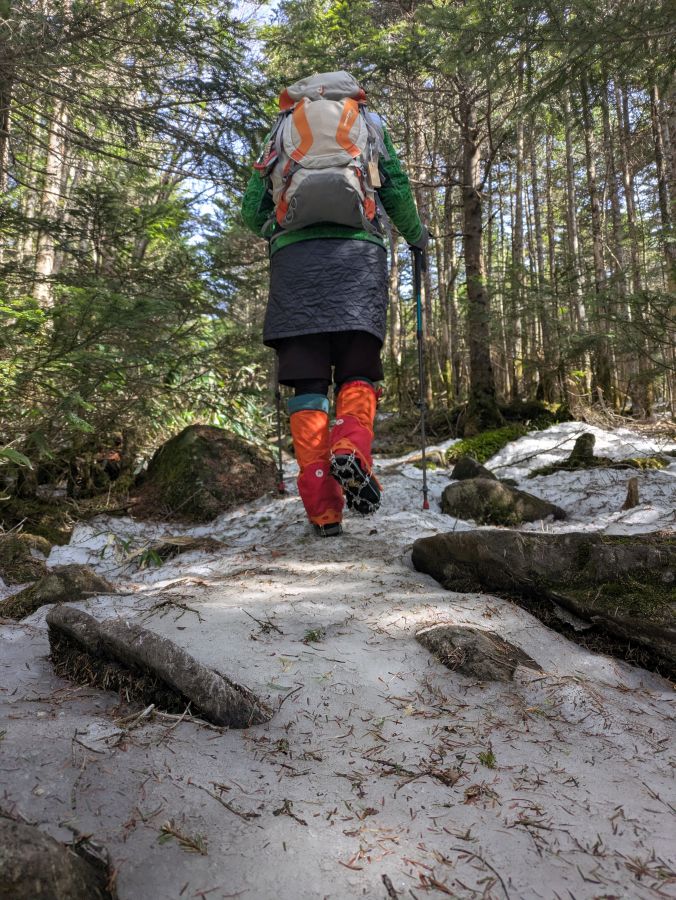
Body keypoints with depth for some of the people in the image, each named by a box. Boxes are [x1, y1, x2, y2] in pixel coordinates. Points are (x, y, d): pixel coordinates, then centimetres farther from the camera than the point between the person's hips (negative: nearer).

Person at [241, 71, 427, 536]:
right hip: (358, 251, 0)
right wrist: (417, 236, 30)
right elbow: (398, 192, 13)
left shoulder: (283, 127, 26)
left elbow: (253, 210, 17)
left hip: (294, 253, 1)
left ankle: (322, 509, -12)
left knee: (307, 379, -3)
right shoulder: (370, 122, 24)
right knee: (357, 372, 2)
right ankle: (351, 447, -30)